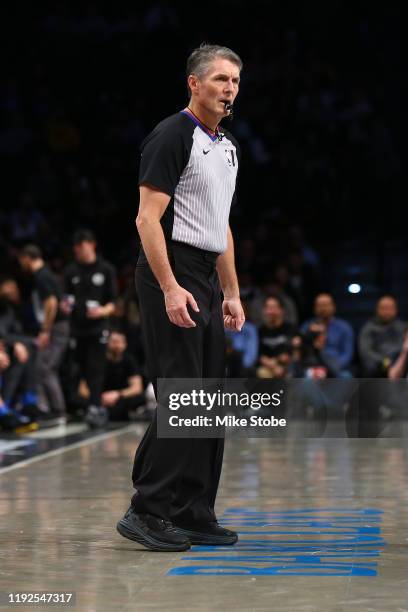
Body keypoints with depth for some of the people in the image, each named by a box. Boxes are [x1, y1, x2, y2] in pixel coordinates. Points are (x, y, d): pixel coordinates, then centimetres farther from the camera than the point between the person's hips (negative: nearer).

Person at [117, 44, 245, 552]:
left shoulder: (228, 147, 17)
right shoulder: (172, 137, -11)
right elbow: (148, 217, -17)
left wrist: (232, 293, 18)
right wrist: (170, 289, -24)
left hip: (207, 282, 9)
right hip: (172, 279, -9)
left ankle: (193, 515, 13)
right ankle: (146, 511, -5)